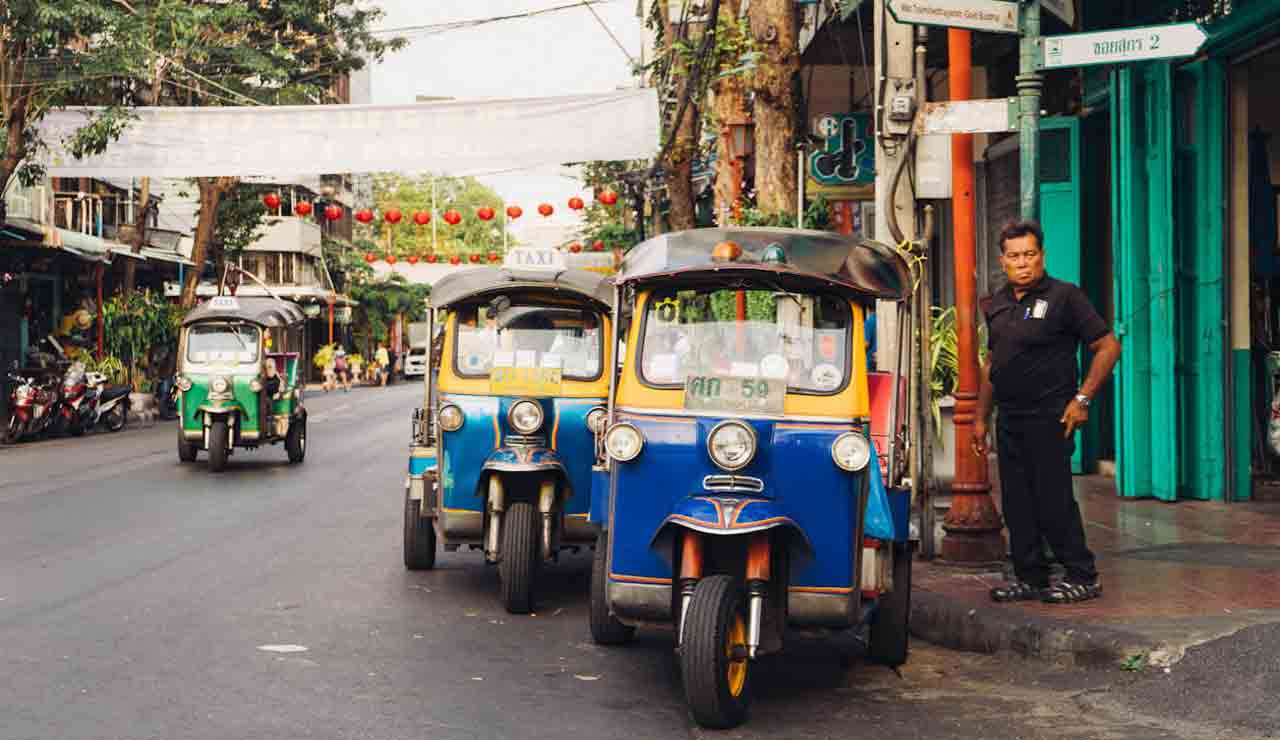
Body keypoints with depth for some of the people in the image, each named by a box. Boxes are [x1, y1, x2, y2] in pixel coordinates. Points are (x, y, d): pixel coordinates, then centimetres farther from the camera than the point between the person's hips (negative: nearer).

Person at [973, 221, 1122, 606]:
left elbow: (1108, 347, -7)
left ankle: (1082, 577, 5)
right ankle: (1030, 578, 18)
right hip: (1009, 421, 7)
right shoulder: (997, 304, 13)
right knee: (1017, 503, 9)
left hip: (1050, 418, -7)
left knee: (1053, 501, -6)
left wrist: (1082, 399, -13)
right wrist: (980, 418, 17)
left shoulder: (1064, 296, -6)